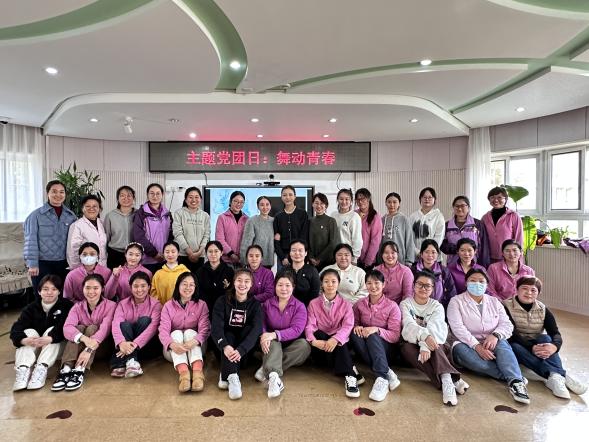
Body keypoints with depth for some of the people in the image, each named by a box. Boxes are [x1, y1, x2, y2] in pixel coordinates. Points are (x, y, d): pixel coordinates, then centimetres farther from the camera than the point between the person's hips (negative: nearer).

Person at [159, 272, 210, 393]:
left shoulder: (201, 305, 0)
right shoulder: (168, 305, 1)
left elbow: (204, 329, -13)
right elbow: (163, 330, -14)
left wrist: (194, 341, -37)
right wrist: (172, 344, -36)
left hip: (195, 349, 0)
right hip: (173, 350, 0)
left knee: (190, 332, -27)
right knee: (176, 333, -26)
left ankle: (197, 371, -49)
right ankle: (183, 372, -49)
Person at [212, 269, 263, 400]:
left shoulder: (255, 304, -5)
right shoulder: (222, 301, -4)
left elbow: (256, 330, -21)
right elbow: (216, 326, -18)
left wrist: (240, 350, -38)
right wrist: (225, 346, -39)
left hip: (245, 350, 0)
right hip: (225, 345, 0)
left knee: (248, 329, -26)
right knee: (228, 335, -29)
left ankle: (225, 375, -29)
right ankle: (233, 377, -45)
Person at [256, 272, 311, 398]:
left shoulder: (299, 306, -5)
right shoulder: (267, 304, 3)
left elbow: (296, 329, -18)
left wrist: (274, 335, -32)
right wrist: (263, 336, -31)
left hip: (291, 344, 0)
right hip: (273, 345, 0)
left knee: (304, 345, -31)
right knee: (273, 343, -32)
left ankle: (266, 369, -32)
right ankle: (273, 376, -51)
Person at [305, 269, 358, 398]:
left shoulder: (345, 304, 3)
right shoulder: (313, 303, 4)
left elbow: (347, 326, -12)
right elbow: (309, 325, -8)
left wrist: (335, 339, -32)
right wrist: (314, 340, -30)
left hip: (338, 343, 0)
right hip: (320, 347, 1)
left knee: (340, 342, -33)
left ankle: (349, 377, -39)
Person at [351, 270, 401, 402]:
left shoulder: (392, 306, -7)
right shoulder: (360, 304, 3)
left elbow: (395, 336, -11)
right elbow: (354, 322, 11)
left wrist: (377, 330, -29)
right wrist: (357, 327, -15)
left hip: (383, 348, -3)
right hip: (365, 345, 3)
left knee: (372, 336, -34)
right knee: (354, 334, -30)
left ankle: (382, 379, -38)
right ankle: (387, 372, -34)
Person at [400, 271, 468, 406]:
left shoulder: (437, 306, 7)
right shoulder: (405, 304, 5)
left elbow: (434, 327, -13)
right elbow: (409, 324, -15)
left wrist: (425, 346, -33)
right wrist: (424, 335, -36)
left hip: (432, 342, 1)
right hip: (412, 344, -1)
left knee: (432, 347, -33)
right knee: (406, 348, -34)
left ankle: (447, 381, -49)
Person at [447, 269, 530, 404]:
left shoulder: (494, 302, 16)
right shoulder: (456, 301, 3)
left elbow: (507, 324, 5)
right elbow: (457, 328, -10)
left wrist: (495, 335, -19)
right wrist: (477, 346, -24)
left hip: (491, 345, 3)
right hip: (468, 345, -3)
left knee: (502, 344, -29)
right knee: (460, 349, -35)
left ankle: (516, 382, -46)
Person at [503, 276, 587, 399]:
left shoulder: (543, 310, 4)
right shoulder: (506, 306, -9)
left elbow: (556, 333, -10)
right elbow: (512, 333, -20)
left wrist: (554, 346, -34)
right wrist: (531, 348, -35)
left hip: (537, 346, 3)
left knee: (545, 338, -27)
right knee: (515, 347, -36)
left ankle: (555, 376, -42)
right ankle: (562, 375, -46)